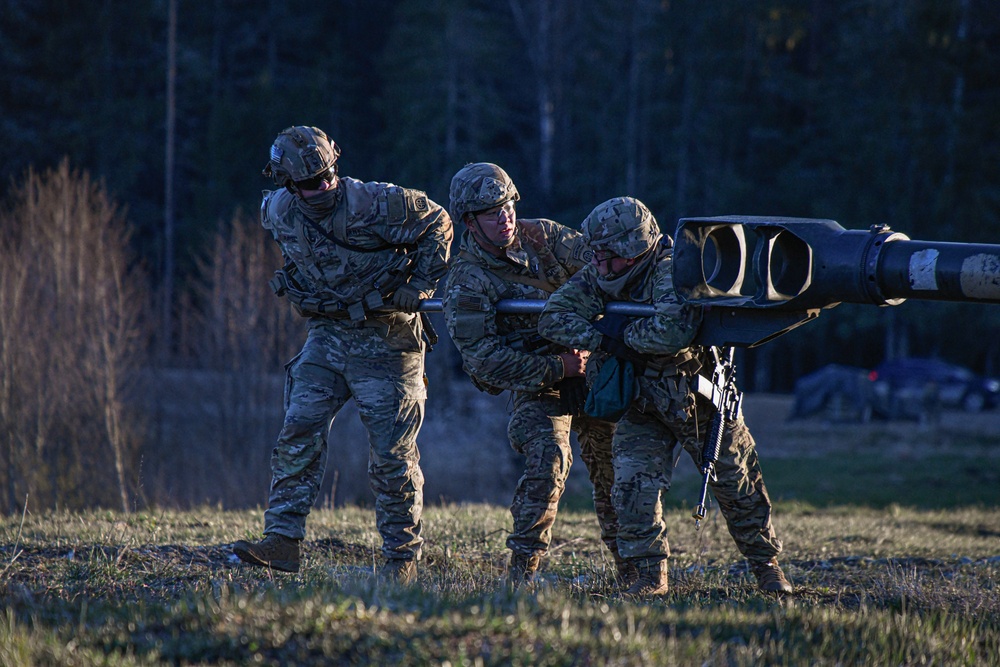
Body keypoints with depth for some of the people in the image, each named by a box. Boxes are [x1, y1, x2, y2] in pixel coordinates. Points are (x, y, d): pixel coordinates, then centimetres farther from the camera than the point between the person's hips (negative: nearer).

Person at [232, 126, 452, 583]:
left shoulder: (376, 203, -20)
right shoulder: (278, 212, -5)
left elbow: (437, 223, -7)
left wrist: (418, 286, -10)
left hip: (383, 341, -4)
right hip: (325, 336, 4)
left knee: (392, 456, -1)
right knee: (298, 437, -7)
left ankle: (403, 558, 8)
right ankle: (282, 541, -6)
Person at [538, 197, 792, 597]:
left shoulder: (672, 270, -28)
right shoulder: (598, 278, -8)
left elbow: (673, 331, -44)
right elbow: (553, 316, -14)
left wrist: (623, 332, -29)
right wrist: (601, 338, -26)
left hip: (699, 396, -4)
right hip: (643, 404, 4)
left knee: (736, 486, 6)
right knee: (632, 488, -10)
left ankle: (767, 566, 22)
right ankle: (650, 575, 1)